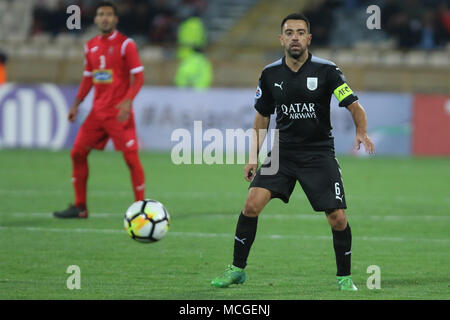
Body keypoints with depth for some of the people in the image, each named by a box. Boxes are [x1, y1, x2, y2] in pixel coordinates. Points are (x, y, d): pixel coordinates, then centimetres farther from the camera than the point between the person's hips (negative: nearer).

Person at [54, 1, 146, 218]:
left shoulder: (125, 44, -7)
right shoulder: (91, 46, 11)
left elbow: (138, 76, -10)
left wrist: (127, 101, -22)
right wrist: (76, 105, 13)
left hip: (119, 112, -6)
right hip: (97, 111, 6)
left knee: (131, 157, -9)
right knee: (77, 153, 3)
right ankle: (80, 207, 12)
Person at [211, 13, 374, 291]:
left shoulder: (326, 70, -7)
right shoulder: (271, 74, 2)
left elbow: (354, 106, -10)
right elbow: (262, 117, 14)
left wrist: (361, 132, -30)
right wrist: (254, 157, 8)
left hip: (319, 153, -2)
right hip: (283, 151, 2)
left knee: (338, 218, -9)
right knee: (253, 203, -16)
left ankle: (345, 277, 13)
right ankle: (237, 269, -2)